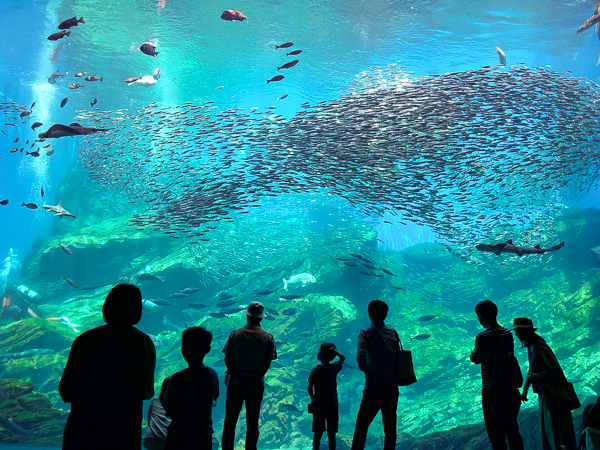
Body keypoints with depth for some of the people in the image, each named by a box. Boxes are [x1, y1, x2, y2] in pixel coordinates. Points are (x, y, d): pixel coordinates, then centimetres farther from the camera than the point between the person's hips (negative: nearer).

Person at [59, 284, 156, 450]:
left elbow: (66, 392, -7)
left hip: (84, 431, -1)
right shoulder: (145, 343, -6)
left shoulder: (85, 340, -12)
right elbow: (147, 392, 2)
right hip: (126, 434, 2)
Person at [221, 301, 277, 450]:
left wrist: (235, 374, -3)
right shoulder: (268, 337, -4)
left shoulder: (235, 334, -4)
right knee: (252, 422, 9)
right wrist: (256, 376, -2)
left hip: (235, 382, 0)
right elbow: (268, 362, -6)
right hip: (256, 385, 0)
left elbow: (227, 358, -6)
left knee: (230, 421, 8)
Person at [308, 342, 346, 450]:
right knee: (331, 435, 8)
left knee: (318, 434, 8)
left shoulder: (315, 371, -10)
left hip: (318, 405, -1)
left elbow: (309, 388, -10)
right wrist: (335, 352, 1)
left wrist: (313, 398, 7)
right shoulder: (334, 367, -4)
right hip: (332, 405, 1)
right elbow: (343, 358, 16)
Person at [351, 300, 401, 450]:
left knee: (361, 425, 4)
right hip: (392, 386, 4)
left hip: (374, 387, -4)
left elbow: (360, 357, -18)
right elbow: (399, 356, 6)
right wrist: (395, 378, 14)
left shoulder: (366, 332, -5)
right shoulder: (393, 333, 6)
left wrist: (368, 372, -4)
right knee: (390, 426, 13)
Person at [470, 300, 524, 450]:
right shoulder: (508, 333, 2)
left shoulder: (482, 337, -16)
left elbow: (476, 359, -7)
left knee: (496, 433, 5)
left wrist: (472, 354, 13)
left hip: (491, 390, -6)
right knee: (512, 429, 18)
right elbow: (510, 355, 10)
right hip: (509, 388, 6)